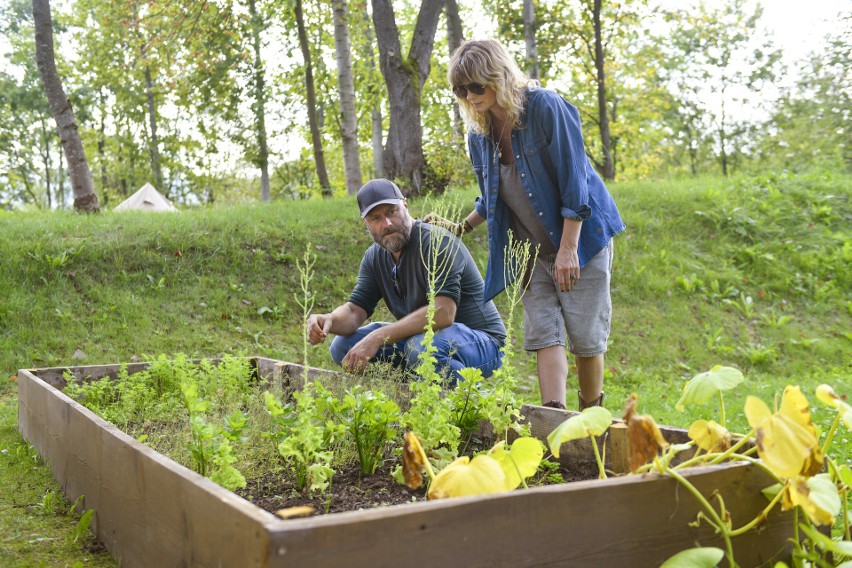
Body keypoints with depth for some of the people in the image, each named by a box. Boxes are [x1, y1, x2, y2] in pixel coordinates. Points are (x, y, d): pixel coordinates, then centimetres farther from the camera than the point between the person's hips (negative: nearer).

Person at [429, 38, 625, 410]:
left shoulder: (546, 108, -15)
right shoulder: (479, 135, 4)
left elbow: (574, 182, -18)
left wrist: (568, 249, -21)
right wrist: (461, 229, 9)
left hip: (581, 237, -5)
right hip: (533, 251, 5)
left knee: (585, 336, -2)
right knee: (544, 334, -6)